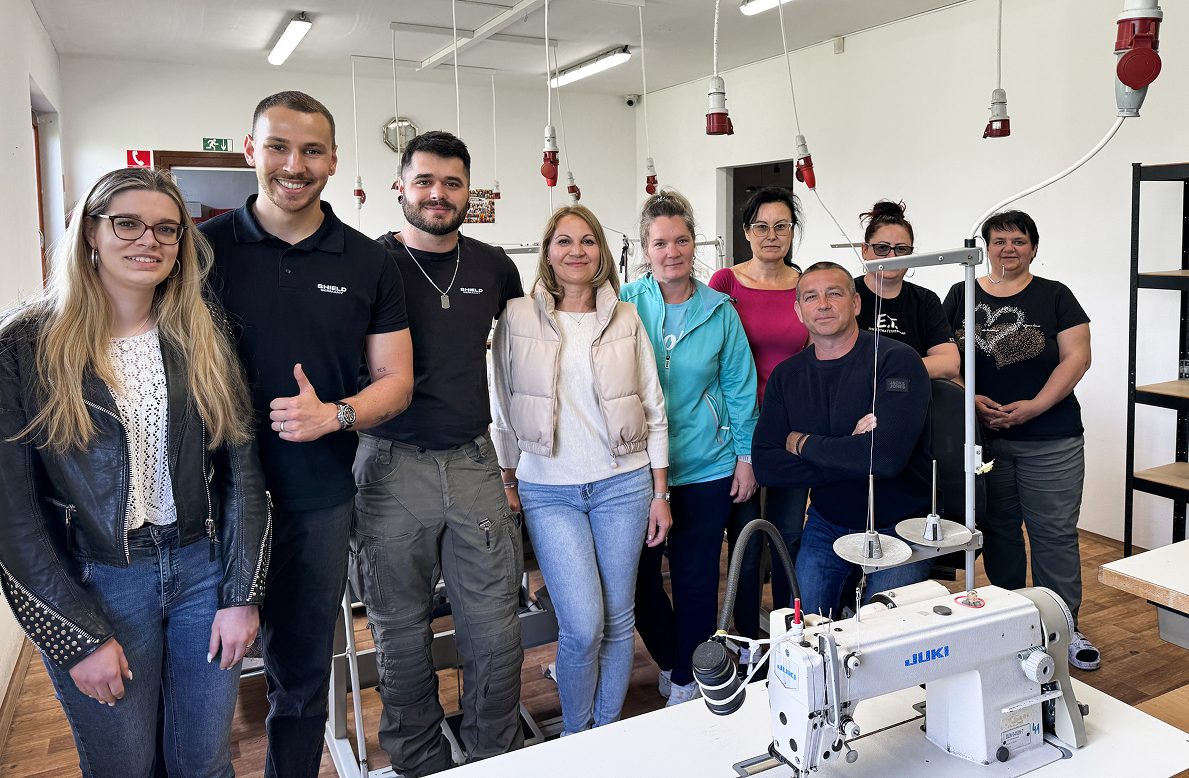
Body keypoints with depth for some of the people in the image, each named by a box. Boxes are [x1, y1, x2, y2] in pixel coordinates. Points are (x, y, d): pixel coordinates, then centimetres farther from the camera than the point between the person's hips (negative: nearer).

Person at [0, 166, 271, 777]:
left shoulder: (204, 336, 0)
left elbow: (241, 465, 0)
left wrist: (243, 593, -4)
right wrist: (79, 636, -10)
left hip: (204, 569, 2)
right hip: (91, 587, -2)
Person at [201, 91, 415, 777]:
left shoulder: (369, 264, 3)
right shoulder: (204, 248, -1)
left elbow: (396, 380, 5)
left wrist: (334, 414, -16)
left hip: (319, 501, 1)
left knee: (303, 679, 16)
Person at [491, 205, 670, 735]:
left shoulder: (626, 319, 5)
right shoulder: (517, 318, 1)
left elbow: (654, 409, 7)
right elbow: (503, 411, 5)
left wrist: (660, 493, 5)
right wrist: (507, 485, 4)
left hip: (623, 485, 2)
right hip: (548, 491, -2)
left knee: (618, 621, 8)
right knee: (582, 628, -8)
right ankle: (575, 738, 19)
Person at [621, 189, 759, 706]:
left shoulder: (719, 310, 2)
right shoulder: (625, 304, -2)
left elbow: (739, 387, 6)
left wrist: (746, 455, 3)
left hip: (706, 468, 0)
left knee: (696, 577, 8)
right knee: (638, 576, 7)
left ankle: (688, 683, 27)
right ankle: (672, 662, 34)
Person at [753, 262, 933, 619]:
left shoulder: (896, 360, -15)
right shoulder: (786, 375, 0)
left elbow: (886, 456, -29)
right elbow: (765, 466, -10)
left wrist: (803, 443, -15)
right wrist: (849, 453, -21)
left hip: (897, 528, -4)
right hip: (826, 528, 4)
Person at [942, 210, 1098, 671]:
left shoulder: (1055, 296, 4)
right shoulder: (961, 296, 9)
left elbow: (1077, 357, -3)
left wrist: (1035, 406, -14)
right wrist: (969, 400, -10)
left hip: (1049, 441, -1)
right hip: (981, 437, 2)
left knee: (1055, 532, 1)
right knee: (998, 529, 10)